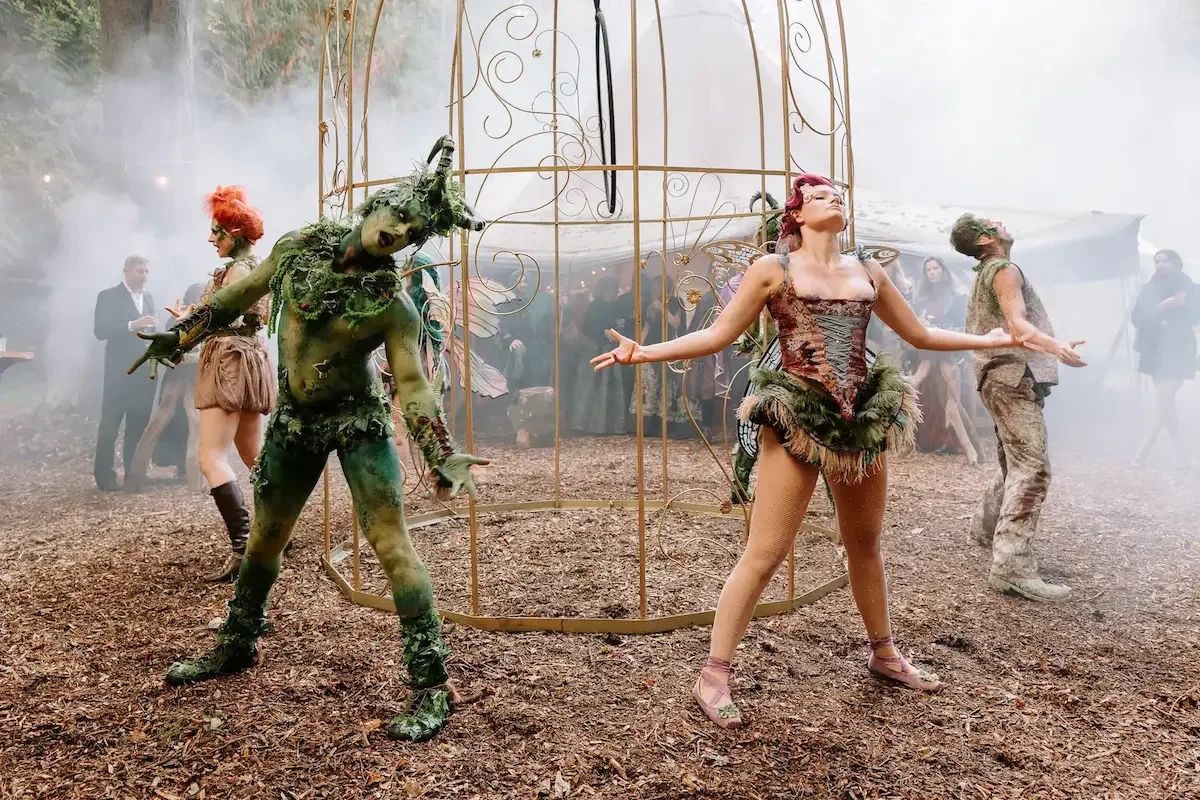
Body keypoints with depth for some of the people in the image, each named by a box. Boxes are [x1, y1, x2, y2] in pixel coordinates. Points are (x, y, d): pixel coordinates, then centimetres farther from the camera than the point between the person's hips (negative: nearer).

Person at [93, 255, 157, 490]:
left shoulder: (148, 297, 16)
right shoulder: (108, 296, -2)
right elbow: (100, 330, -13)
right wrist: (132, 325, -24)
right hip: (120, 370, -5)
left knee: (139, 423, 8)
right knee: (110, 423, -2)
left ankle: (134, 473, 15)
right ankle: (104, 475, 3)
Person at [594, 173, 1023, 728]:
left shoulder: (868, 272, 14)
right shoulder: (774, 268, 1)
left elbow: (920, 335, 22)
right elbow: (718, 336, -2)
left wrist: (992, 338, 24)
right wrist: (646, 352, -12)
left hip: (864, 417, 5)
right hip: (797, 421, -5)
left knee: (865, 543, 17)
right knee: (765, 553, -7)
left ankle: (884, 654, 38)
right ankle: (713, 677, 3)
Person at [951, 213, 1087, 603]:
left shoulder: (985, 273, 20)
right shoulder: (1005, 270, -10)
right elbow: (1017, 322, -26)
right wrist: (1057, 347, -42)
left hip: (1005, 379, 11)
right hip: (1014, 378, -11)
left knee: (1015, 465, 22)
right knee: (1032, 471, -17)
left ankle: (986, 526, 36)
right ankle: (1012, 567, -21)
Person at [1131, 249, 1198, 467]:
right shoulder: (1149, 288, 8)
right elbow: (1137, 318, -3)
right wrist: (1160, 307, -16)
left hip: (1177, 351, -4)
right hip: (1155, 351, 4)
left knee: (1162, 400, -13)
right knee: (1165, 402, 7)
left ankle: (1145, 449, -7)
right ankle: (1181, 450, 15)